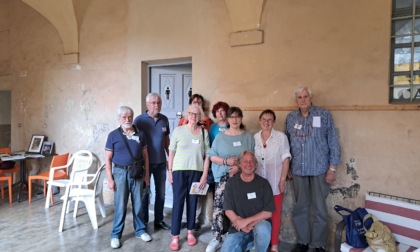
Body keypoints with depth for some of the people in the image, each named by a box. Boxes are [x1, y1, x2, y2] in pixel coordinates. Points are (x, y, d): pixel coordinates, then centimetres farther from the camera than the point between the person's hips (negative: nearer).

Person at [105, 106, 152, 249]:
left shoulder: (140, 134, 3)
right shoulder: (113, 135, -4)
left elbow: (145, 156, 8)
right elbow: (108, 159, -2)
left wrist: (146, 174, 5)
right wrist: (110, 179, -6)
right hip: (120, 172, -2)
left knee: (138, 204, 11)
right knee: (120, 206, 5)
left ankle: (140, 230, 28)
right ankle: (116, 235, 20)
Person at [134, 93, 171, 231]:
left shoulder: (164, 119, 3)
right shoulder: (139, 120, -10)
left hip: (161, 162, 4)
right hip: (145, 162, -4)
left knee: (161, 192, 12)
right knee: (145, 193, 8)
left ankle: (159, 220, 28)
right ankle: (143, 222, 23)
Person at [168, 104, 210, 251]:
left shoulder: (204, 132, 3)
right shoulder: (178, 130, -2)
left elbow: (207, 155, 3)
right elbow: (171, 152, 2)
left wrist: (204, 174, -2)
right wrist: (169, 171, -2)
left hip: (196, 171, 2)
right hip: (179, 170, -2)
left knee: (192, 201, 10)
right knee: (178, 202, 0)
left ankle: (190, 232, 26)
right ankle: (175, 236, 9)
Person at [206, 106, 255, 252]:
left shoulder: (248, 137, 5)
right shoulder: (220, 136, 5)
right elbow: (212, 156, 3)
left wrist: (239, 167, -14)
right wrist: (226, 161, -13)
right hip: (223, 176, 0)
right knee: (219, 205, -8)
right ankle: (217, 238, 3)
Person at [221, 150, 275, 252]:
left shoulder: (263, 183, -3)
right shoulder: (231, 183, 1)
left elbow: (268, 212, -7)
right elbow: (228, 210, -3)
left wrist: (246, 221, -15)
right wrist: (244, 227, -15)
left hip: (259, 223, -2)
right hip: (238, 228, 2)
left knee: (262, 228, -35)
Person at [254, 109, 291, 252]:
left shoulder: (281, 137, -4)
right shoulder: (254, 138, 5)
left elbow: (286, 159, -4)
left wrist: (282, 180, -9)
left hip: (275, 183, -3)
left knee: (275, 213, 7)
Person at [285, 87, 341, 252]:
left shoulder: (324, 115, -4)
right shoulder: (290, 118, 5)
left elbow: (333, 142, -4)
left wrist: (332, 168, -7)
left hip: (319, 169, -3)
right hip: (298, 170, 3)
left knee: (319, 209, 5)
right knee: (300, 208, 12)